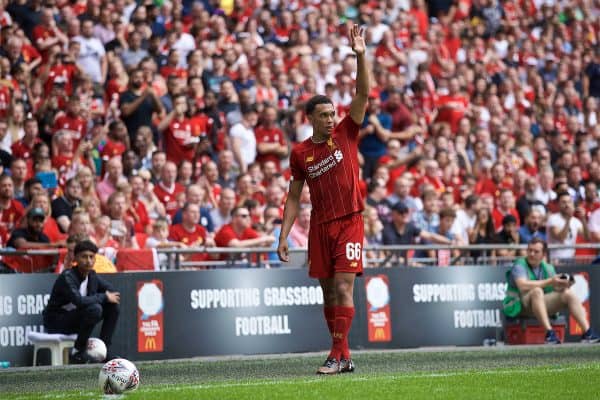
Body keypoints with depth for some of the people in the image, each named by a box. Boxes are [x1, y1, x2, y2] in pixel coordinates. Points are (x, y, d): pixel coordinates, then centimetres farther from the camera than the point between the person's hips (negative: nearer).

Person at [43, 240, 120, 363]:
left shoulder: (92, 276, 2)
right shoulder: (67, 277, -23)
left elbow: (112, 292, 7)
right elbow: (79, 301, -36)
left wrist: (111, 297, -16)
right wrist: (104, 297, -24)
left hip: (76, 318, 8)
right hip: (55, 323, -8)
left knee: (113, 306, -1)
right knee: (94, 309, -31)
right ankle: (77, 353, -21)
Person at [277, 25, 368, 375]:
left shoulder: (346, 133, 0)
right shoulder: (300, 153, 6)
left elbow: (363, 94, -10)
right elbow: (294, 197, 11)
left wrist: (361, 56, -20)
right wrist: (284, 236, 6)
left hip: (349, 222, -3)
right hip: (320, 226, 3)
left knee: (343, 287, -12)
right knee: (328, 291, 6)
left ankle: (337, 354, -13)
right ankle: (344, 356, 14)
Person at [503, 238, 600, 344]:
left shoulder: (547, 268, 12)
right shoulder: (519, 265, -8)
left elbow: (556, 289, 10)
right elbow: (523, 286, -27)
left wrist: (563, 285, -15)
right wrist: (549, 282, -27)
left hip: (542, 305, 6)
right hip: (519, 307, -6)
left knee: (569, 294, -9)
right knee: (536, 291, -36)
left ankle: (587, 332, -17)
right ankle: (549, 333, -44)